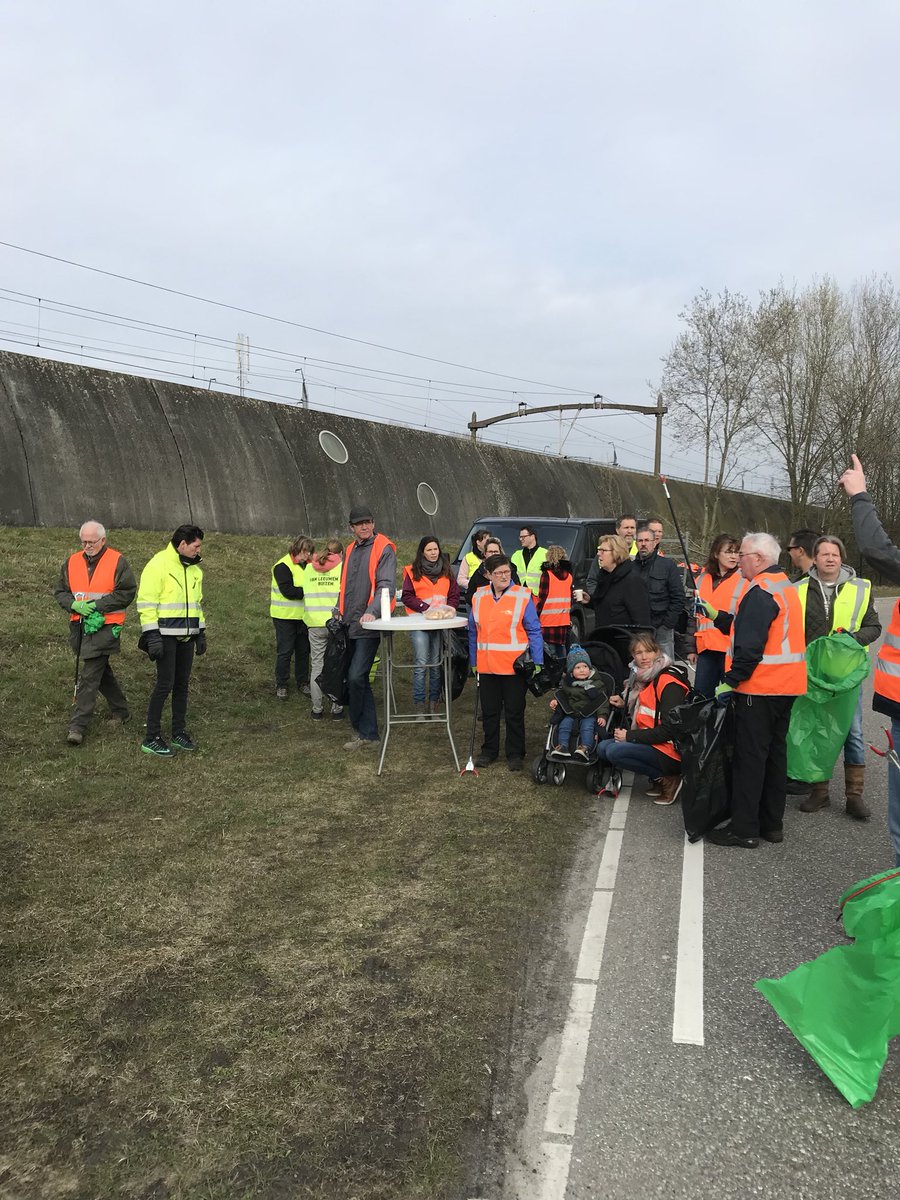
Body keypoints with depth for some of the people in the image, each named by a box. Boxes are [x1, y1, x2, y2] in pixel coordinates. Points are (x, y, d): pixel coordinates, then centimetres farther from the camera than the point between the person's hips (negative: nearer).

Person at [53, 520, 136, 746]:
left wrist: (98, 605, -15)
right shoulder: (72, 562, 11)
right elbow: (60, 592, 12)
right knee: (101, 671, 17)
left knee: (88, 675, -9)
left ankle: (77, 725, -6)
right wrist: (75, 604, -9)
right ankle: (119, 710, 32)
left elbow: (127, 592, -9)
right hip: (79, 626, 6)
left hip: (104, 626, -6)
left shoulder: (118, 562, -4)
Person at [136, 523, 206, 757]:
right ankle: (151, 739, 2)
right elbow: (146, 603, -14)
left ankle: (179, 733, 21)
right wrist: (152, 636, -19)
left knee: (182, 684, 11)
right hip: (165, 635, -7)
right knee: (165, 684, -7)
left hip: (186, 636, 7)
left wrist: (201, 633, 19)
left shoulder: (193, 569, 14)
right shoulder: (158, 564, -11)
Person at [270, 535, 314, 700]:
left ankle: (302, 682, 23)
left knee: (303, 650, 11)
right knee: (284, 651, 0)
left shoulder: (306, 565, 9)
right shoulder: (283, 566, -13)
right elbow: (287, 591, -22)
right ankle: (281, 685, 11)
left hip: (303, 616, 6)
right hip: (285, 617, -6)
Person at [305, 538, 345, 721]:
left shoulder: (309, 568, 8)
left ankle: (317, 709, 15)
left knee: (317, 667, 10)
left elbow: (306, 594, 13)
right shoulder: (343, 568, -4)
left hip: (315, 624, 3)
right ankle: (336, 709, 11)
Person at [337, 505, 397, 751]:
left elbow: (387, 585, -17)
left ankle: (361, 729, 1)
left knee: (356, 677, -14)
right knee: (358, 679, 10)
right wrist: (340, 611, 17)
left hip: (368, 626, -8)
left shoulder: (384, 549, -7)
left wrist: (372, 611, -29)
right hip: (350, 625, 8)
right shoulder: (350, 551, 17)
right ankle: (368, 734, 19)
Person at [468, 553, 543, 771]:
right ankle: (489, 751, 28)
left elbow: (534, 631, -6)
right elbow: (473, 632, 10)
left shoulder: (522, 596, -7)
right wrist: (473, 661, 9)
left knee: (514, 712, 8)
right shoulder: (479, 597, 4)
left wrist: (537, 662, -11)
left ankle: (515, 754, 21)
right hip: (487, 666, 3)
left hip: (515, 667, -3)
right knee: (489, 711, 14)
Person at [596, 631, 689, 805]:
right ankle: (662, 777, 3)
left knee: (615, 751, -22)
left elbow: (669, 730, -21)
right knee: (603, 748, 1)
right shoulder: (645, 678, 11)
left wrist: (630, 736, -16)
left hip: (670, 750, -10)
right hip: (653, 743, 10)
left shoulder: (669, 683, -16)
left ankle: (669, 779, -9)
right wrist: (624, 705, 8)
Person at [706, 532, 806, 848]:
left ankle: (743, 829, 2)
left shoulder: (760, 592, -17)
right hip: (787, 687, 10)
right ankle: (772, 824, 22)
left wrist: (730, 681, -16)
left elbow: (749, 646, -23)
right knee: (775, 752, 14)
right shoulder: (787, 587, 15)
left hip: (759, 688, -10)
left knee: (749, 756, -3)